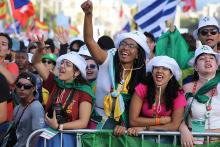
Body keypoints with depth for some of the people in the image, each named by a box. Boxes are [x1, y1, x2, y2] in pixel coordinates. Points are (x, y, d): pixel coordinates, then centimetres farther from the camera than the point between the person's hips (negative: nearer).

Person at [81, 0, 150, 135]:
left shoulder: (139, 75, -1)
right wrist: (88, 14, -33)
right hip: (98, 119, -1)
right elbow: (89, 40, -19)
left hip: (121, 123, 1)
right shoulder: (108, 61, -6)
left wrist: (124, 125, -12)